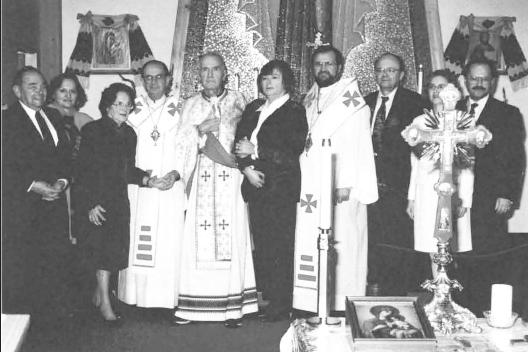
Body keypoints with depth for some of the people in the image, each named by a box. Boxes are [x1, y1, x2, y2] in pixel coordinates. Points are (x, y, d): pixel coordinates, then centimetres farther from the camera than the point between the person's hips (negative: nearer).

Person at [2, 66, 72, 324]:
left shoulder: (53, 117, 14)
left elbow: (65, 157, 14)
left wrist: (62, 182, -3)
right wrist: (32, 185, -18)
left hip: (54, 200, 6)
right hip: (21, 205, -6)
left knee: (57, 258, 7)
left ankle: (53, 309, 21)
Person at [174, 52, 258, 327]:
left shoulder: (237, 101, 10)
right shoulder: (190, 105, 16)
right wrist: (199, 129, -7)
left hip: (230, 178, -2)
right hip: (200, 178, 2)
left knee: (231, 238, -6)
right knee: (197, 239, -4)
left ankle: (233, 305, -2)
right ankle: (192, 305, 0)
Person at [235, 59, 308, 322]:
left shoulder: (295, 112, -2)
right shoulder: (253, 109, 16)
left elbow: (292, 152, -12)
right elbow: (239, 142, 10)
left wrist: (255, 152, -12)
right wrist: (247, 167, -8)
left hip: (281, 189, -5)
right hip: (256, 185, 5)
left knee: (280, 246, -4)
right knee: (260, 244, 6)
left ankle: (281, 305, 4)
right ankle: (265, 297, 14)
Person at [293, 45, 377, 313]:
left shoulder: (352, 100, 0)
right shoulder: (310, 101, 19)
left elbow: (355, 144, -8)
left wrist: (346, 183, -17)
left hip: (339, 186, -6)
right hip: (309, 187, 6)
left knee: (340, 245, -7)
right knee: (308, 245, 3)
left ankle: (342, 306, -1)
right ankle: (311, 306, 8)